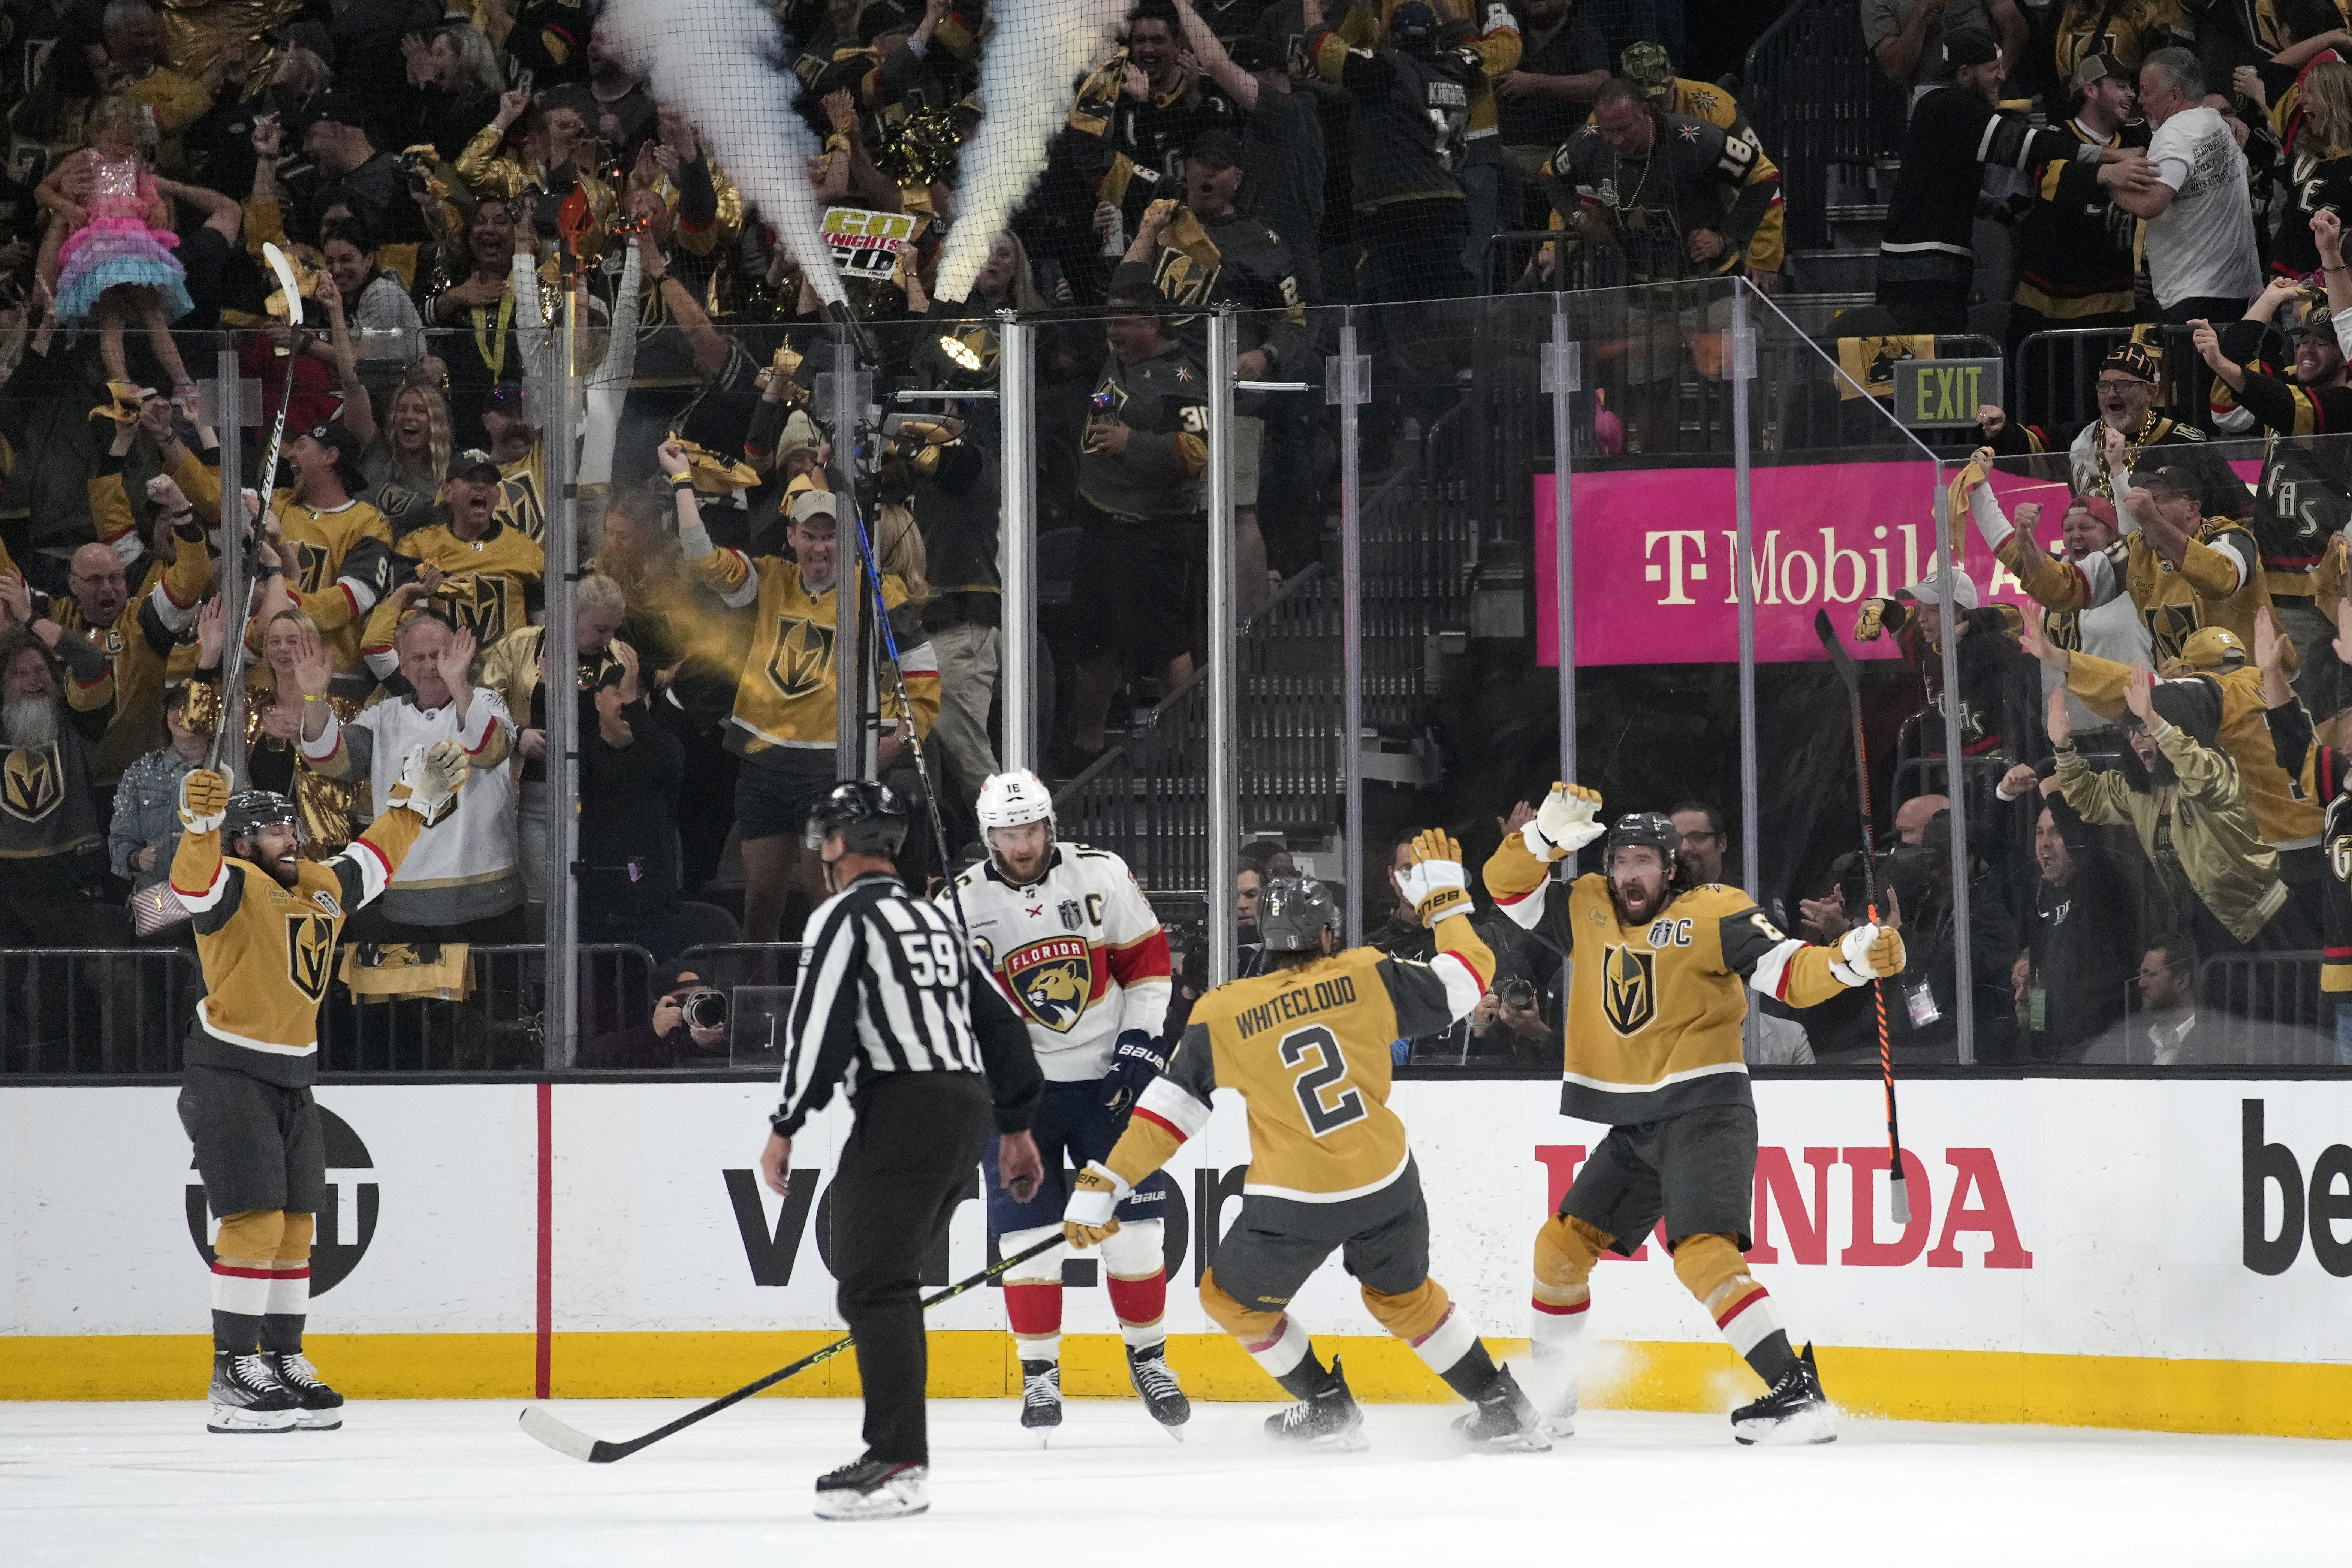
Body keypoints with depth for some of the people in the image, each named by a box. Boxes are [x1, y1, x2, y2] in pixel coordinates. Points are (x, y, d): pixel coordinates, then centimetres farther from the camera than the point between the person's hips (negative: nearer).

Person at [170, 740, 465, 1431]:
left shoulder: (321, 888, 11)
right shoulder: (235, 885, -12)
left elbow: (372, 862, 30)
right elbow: (194, 880, -35)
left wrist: (416, 799, 31)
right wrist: (201, 823, -53)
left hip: (292, 1080, 8)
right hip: (228, 1076, -8)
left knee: (294, 1227, 10)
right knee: (255, 1221, -14)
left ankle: (283, 1361, 20)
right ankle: (234, 1374, -11)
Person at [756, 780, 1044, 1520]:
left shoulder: (844, 916, -3)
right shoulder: (936, 919, 24)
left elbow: (820, 1025, -13)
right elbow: (998, 1022, 23)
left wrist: (785, 1128, -9)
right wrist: (1016, 1127, 27)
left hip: (903, 1106, -9)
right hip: (969, 1106, 9)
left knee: (873, 1284, -12)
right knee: (882, 1275, 16)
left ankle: (898, 1464, -22)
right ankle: (897, 1449, 14)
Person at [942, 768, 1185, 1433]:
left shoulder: (1102, 876, -5)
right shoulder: (962, 905, -6)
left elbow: (1147, 961, 3)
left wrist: (1140, 1047, -4)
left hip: (1108, 1078, 0)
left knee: (1134, 1223, 1)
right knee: (1027, 1232, -5)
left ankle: (1149, 1359, 18)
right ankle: (1040, 1374, 6)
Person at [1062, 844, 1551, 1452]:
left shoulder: (1223, 1015, -1)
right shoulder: (1365, 977, -1)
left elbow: (1170, 1111, -2)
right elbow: (1464, 980, 7)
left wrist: (1102, 1188, 3)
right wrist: (1444, 892, 21)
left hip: (1295, 1206, -3)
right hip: (1387, 1185, 3)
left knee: (1232, 1300, 23)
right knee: (1406, 1296, 29)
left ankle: (1328, 1408, 24)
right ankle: (1503, 1409, 29)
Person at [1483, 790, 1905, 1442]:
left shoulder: (1712, 914, -8)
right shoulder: (1589, 911, 9)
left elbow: (1791, 974, -15)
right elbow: (1508, 885, 5)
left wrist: (1850, 961, -34)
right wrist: (1549, 835, -12)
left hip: (1704, 1111, -7)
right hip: (1634, 1126, 7)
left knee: (1702, 1253, -24)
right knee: (1563, 1243, 10)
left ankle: (1796, 1393, -29)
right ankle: (1547, 1399, 27)